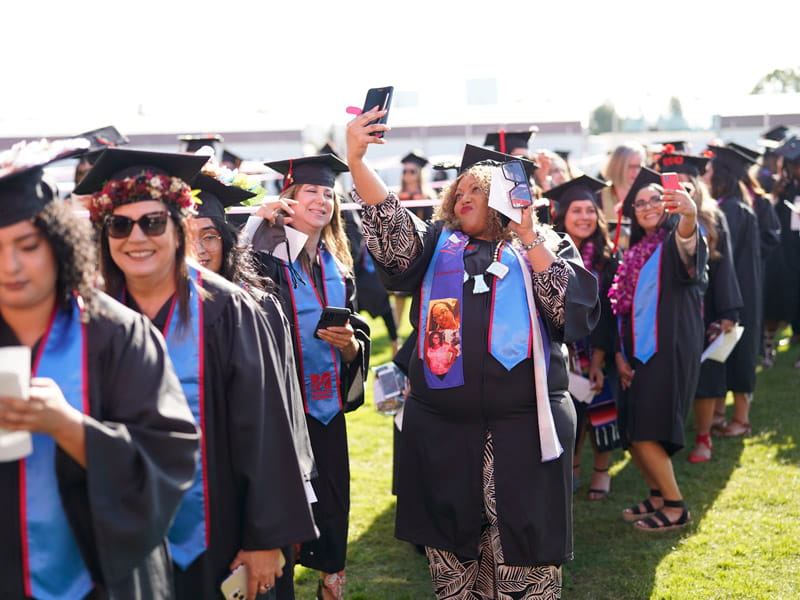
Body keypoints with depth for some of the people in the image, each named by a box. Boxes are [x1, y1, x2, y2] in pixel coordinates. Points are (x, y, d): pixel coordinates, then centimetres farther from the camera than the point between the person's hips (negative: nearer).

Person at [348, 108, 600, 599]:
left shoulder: (546, 248, 9)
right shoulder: (438, 245, 14)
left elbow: (573, 307, -9)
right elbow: (391, 229, -6)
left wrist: (529, 238, -14)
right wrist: (356, 161, -21)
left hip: (524, 428, -3)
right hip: (441, 429, 3)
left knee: (525, 559, -1)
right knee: (451, 558, 9)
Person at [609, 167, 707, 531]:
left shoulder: (674, 243, -6)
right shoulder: (635, 252, 16)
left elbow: (687, 241, -33)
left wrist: (689, 214, -57)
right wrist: (620, 353, 5)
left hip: (668, 351, -8)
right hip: (636, 353, 8)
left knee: (644, 433, -11)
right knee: (631, 435, 8)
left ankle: (675, 506, 4)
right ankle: (658, 495, 26)